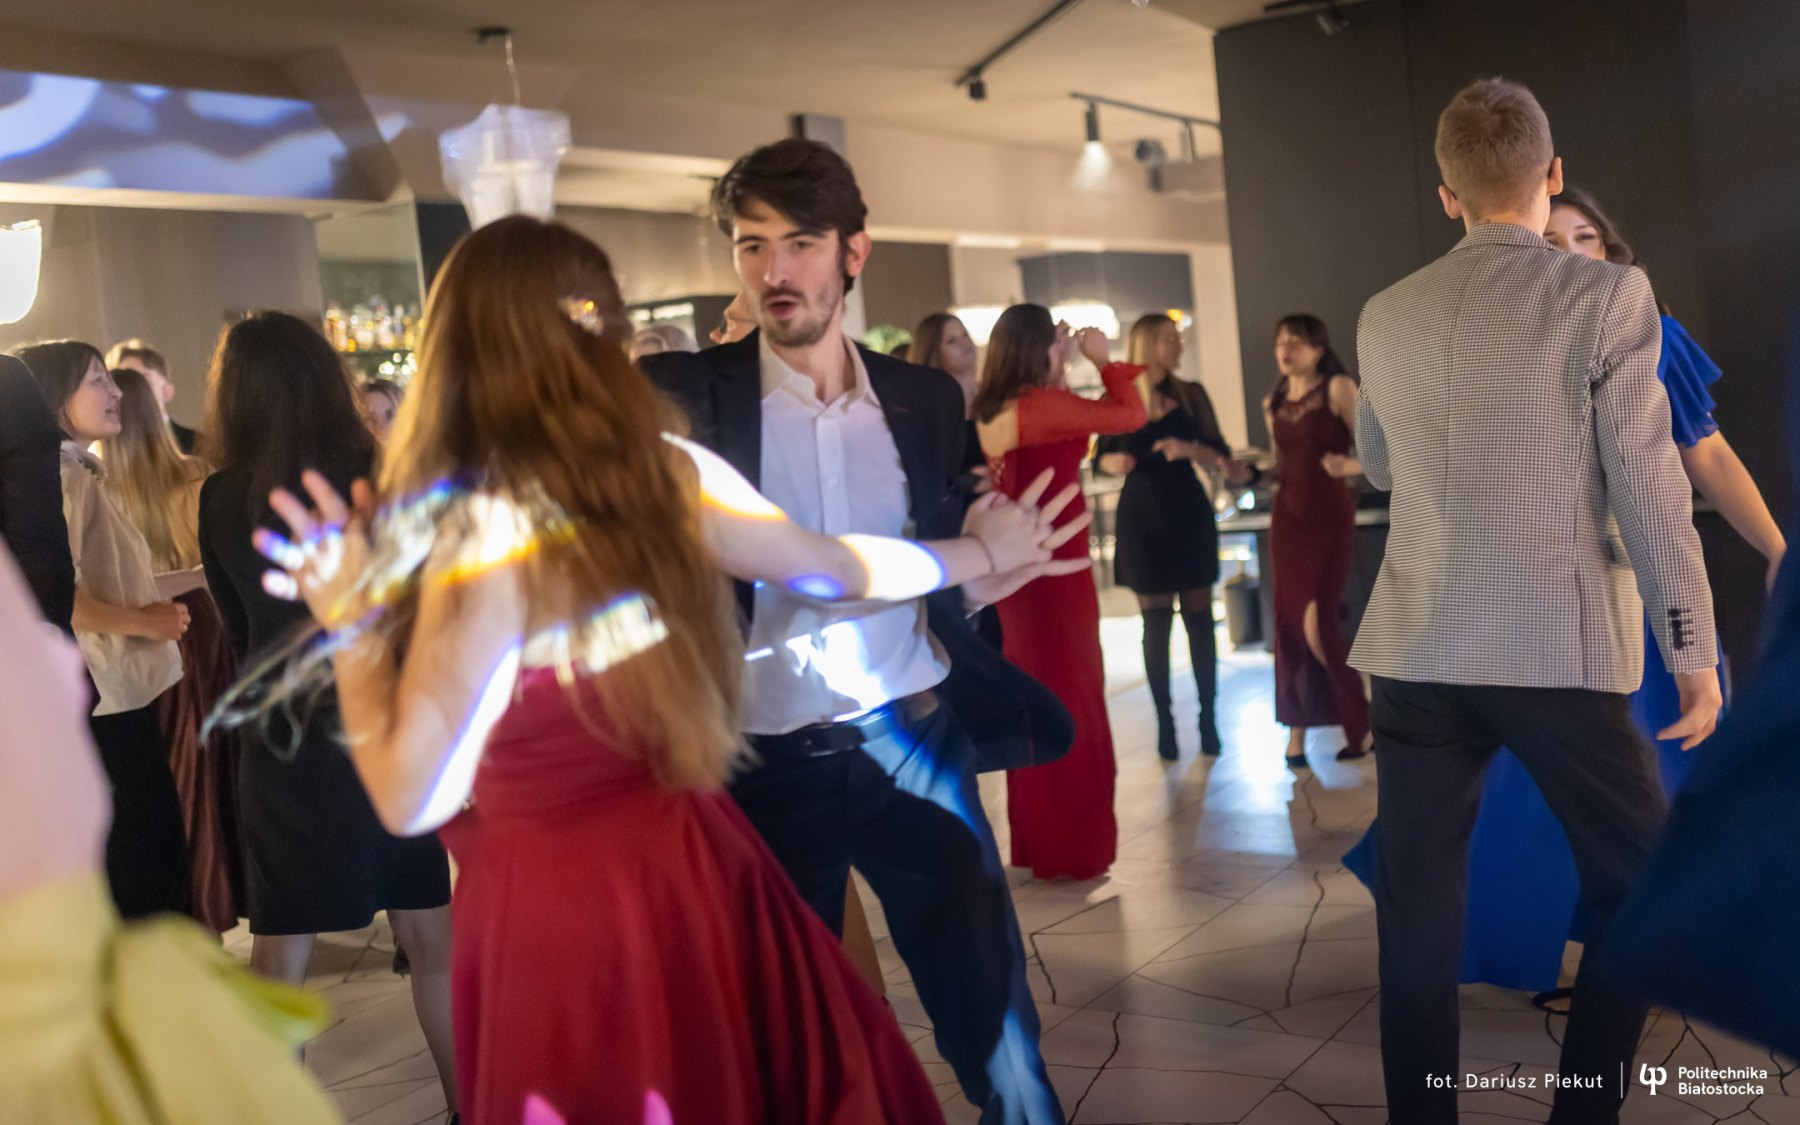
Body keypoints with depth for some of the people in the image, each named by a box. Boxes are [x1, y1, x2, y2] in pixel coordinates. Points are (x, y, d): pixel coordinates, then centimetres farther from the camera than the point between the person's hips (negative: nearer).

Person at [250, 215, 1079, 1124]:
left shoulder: (484, 532, -21)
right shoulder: (671, 472, -5)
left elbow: (413, 801, -18)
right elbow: (838, 569, 10)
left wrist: (351, 630, -8)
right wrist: (980, 550, 26)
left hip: (556, 909, -5)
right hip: (695, 866, 5)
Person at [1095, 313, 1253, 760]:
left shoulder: (1191, 396, 5)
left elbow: (1220, 457, 2)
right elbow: (1101, 455, 9)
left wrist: (1190, 449, -18)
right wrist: (1115, 463, -13)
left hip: (1190, 515, 1)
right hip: (1142, 518, -1)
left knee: (1198, 616, 0)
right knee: (1156, 622, 1)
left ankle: (1208, 717, 6)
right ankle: (1164, 721, 7)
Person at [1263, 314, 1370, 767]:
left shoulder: (1338, 389, -7)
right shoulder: (1273, 403, 11)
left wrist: (1349, 466, -30)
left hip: (1329, 514, -5)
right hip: (1286, 517, 6)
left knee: (1317, 623, -10)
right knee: (1289, 623, 4)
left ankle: (1359, 724, 8)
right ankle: (1296, 731, 12)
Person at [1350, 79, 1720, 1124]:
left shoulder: (1386, 316, 6)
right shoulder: (1607, 295, -7)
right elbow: (1647, 486, -9)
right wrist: (1695, 651, -1)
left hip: (1419, 649, 4)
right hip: (1561, 646, -3)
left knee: (1418, 914, 9)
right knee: (1645, 885, 15)